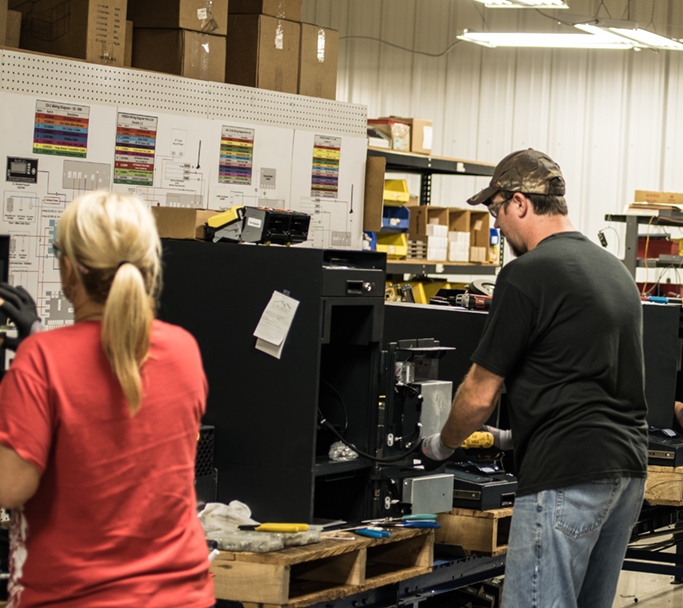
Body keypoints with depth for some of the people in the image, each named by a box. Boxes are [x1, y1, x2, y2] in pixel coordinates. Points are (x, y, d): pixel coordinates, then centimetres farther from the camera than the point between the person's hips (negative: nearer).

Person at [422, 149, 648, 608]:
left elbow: (480, 397, -5)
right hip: (630, 468, 9)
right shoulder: (615, 269, 16)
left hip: (567, 475, -9)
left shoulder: (528, 274, -10)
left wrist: (442, 445, 13)